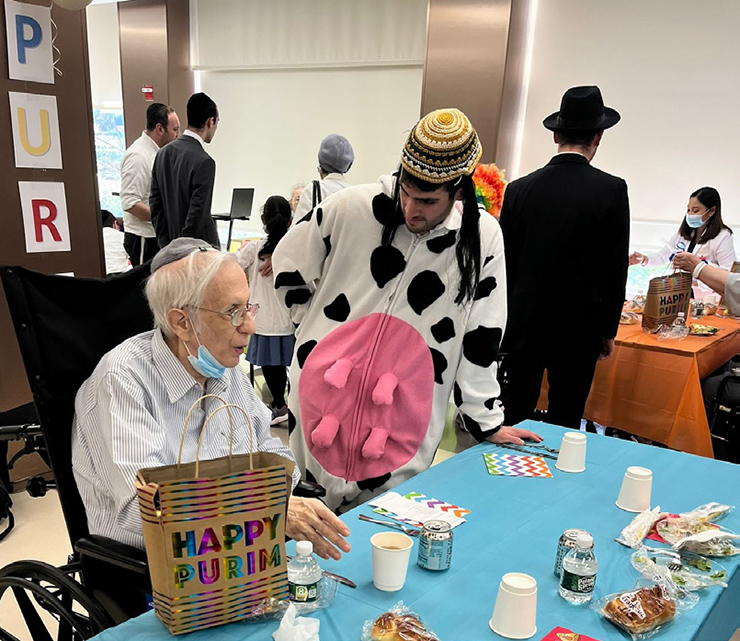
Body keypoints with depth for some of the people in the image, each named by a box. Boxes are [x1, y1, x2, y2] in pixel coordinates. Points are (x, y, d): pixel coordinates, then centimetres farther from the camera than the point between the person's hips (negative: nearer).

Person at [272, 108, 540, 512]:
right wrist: (318, 329, 6)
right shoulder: (351, 207, -8)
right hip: (321, 404, 1)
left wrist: (486, 423, 4)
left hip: (406, 430, 0)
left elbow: (479, 341, -1)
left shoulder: (483, 239, -7)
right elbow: (288, 264, 8)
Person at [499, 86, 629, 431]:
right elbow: (616, 268, -6)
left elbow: (505, 261, 3)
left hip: (523, 324, 2)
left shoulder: (519, 188, -2)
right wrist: (608, 330, 5)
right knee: (565, 422, 10)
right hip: (579, 327, -1)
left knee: (514, 416, 11)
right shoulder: (612, 190, -8)